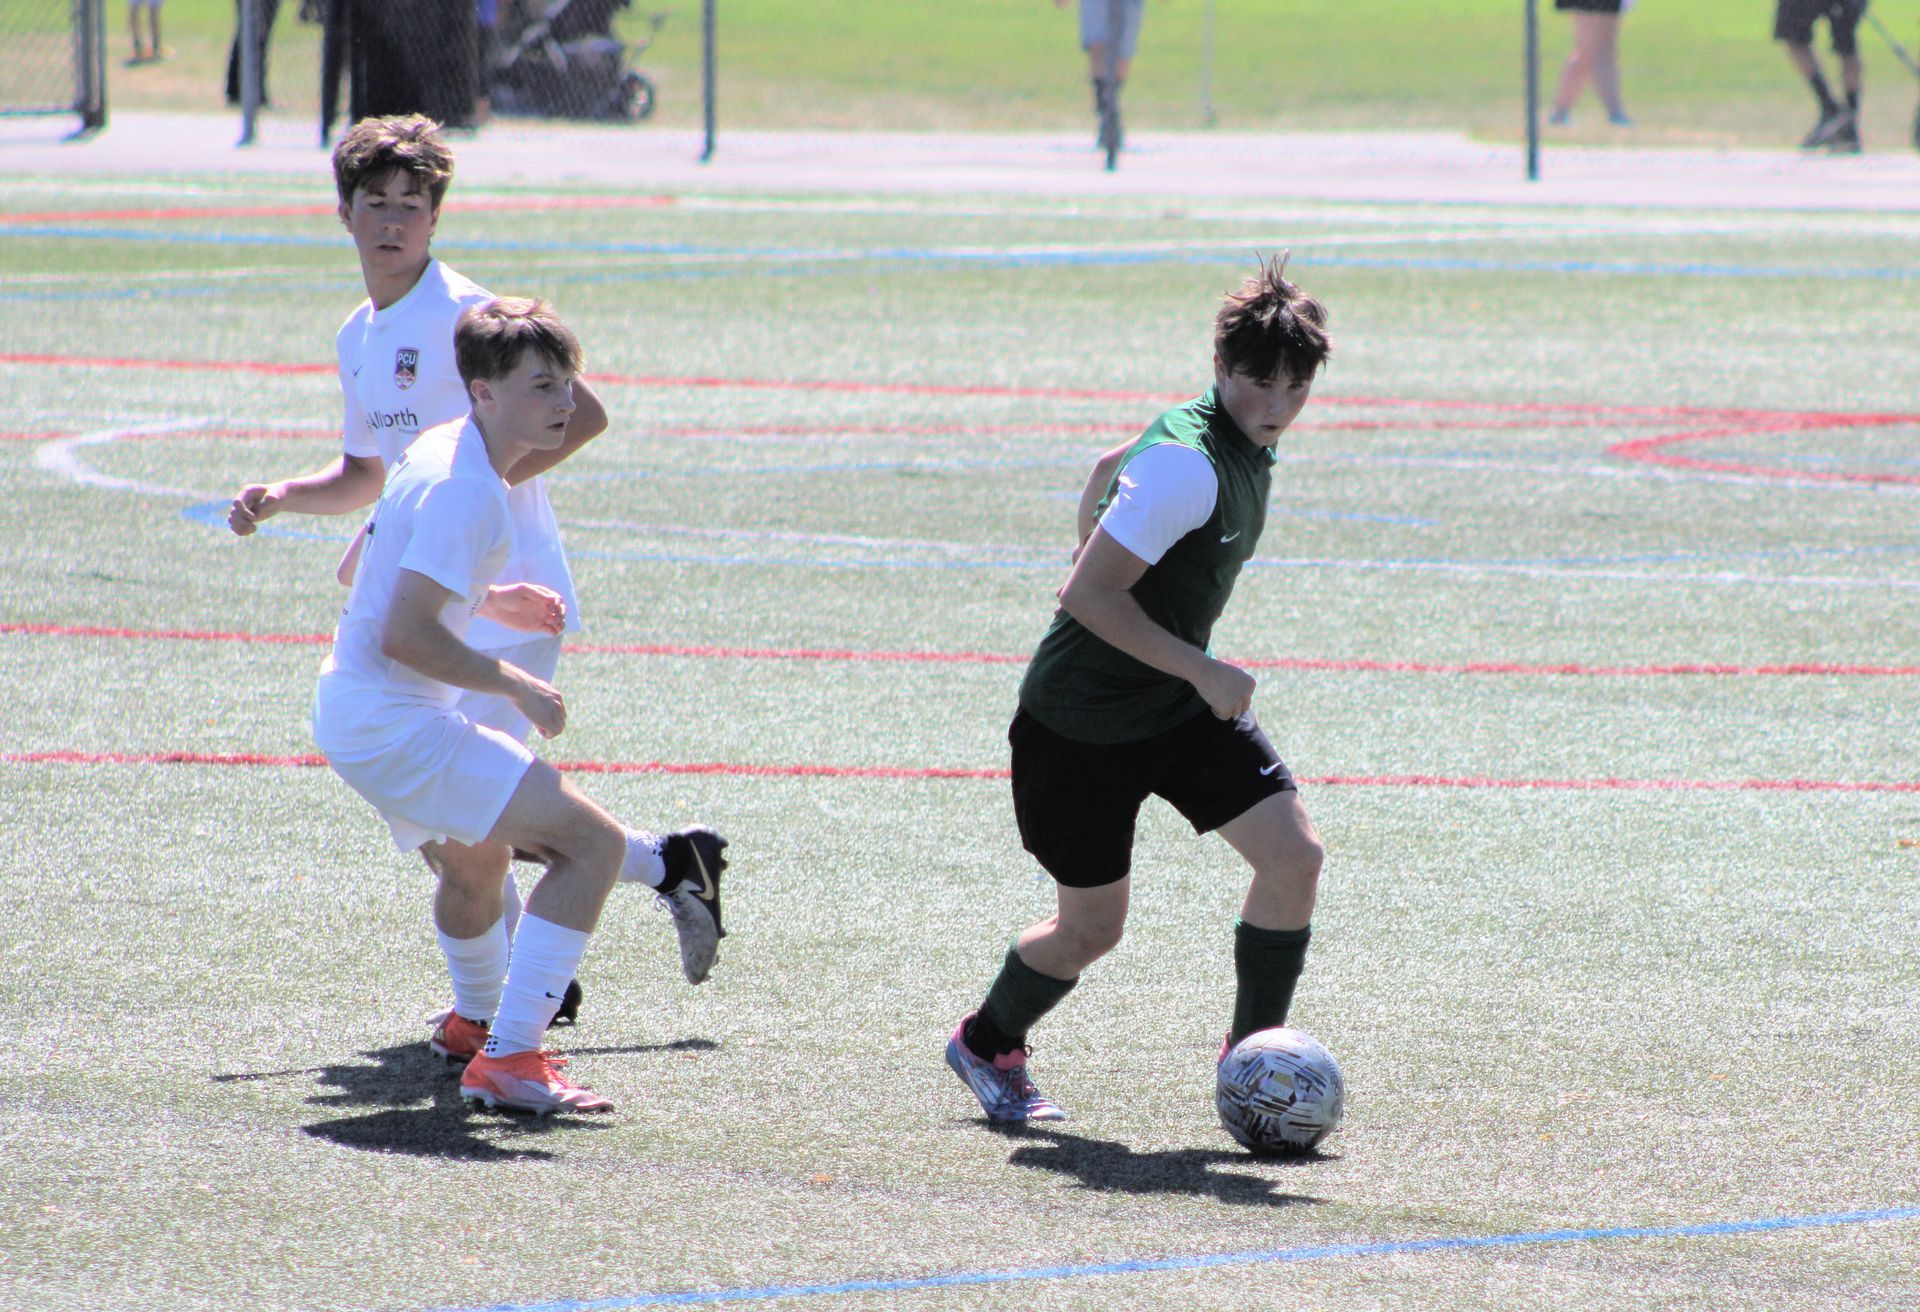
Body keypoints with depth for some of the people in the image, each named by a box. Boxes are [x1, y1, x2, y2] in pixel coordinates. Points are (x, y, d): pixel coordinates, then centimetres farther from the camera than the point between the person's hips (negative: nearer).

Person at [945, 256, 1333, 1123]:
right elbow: (1087, 595, -29)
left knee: (1294, 854, -9)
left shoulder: (1243, 440, 1)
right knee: (1092, 929, 6)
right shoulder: (1188, 462, -28)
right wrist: (1204, 671, -27)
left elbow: (1109, 469, 19)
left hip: (1181, 703, 8)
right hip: (1084, 719, -8)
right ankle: (986, 1045, 35)